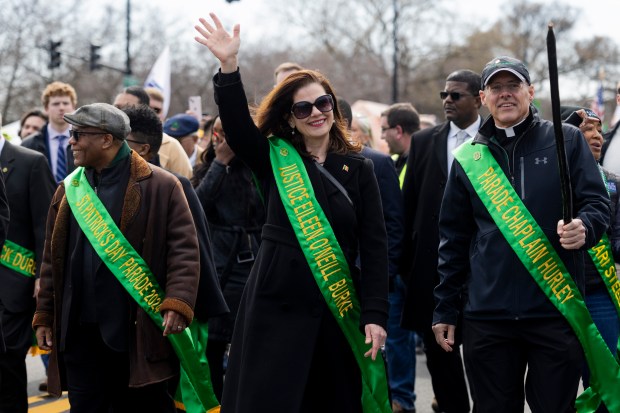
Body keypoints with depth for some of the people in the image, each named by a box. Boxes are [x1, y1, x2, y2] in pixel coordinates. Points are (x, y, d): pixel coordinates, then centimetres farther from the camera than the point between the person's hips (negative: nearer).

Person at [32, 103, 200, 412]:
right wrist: (45, 316, 13)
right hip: (79, 332, 5)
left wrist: (178, 304, -19)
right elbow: (53, 260, 17)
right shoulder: (69, 190, 14)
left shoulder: (160, 187, -3)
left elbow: (184, 251, -7)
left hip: (139, 333, -5)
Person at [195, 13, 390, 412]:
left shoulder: (358, 169, 4)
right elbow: (236, 121, -12)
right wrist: (229, 66, -27)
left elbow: (375, 245, 0)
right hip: (277, 305, -1)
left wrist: (375, 314, -8)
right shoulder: (275, 159, 5)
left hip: (340, 308, 1)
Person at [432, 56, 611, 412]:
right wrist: (445, 309, 10)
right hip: (487, 316, 2)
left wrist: (584, 227, -22)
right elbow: (453, 239, 13)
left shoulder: (567, 141, 5)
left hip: (556, 312, -2)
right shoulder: (468, 158, 11)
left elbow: (597, 203, 2)